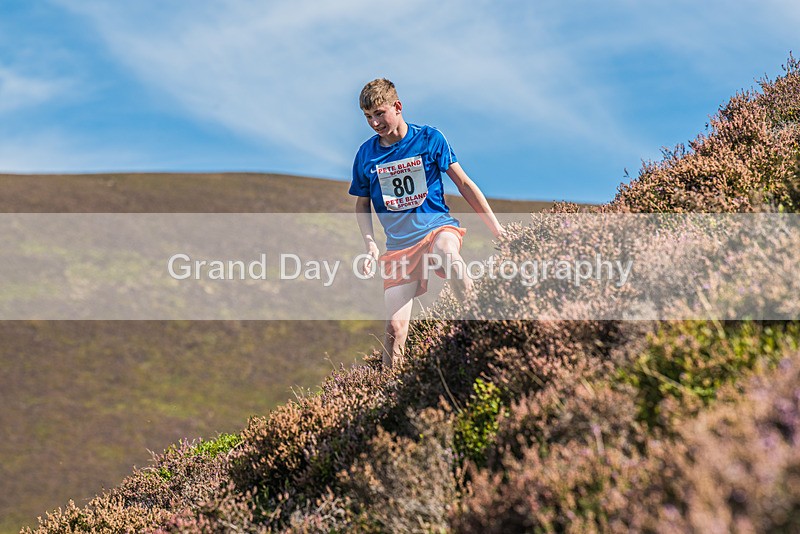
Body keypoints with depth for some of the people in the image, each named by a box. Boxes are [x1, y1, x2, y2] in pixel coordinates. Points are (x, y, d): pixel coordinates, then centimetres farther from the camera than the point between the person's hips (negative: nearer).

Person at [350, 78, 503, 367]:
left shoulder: (429, 138, 0)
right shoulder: (366, 154, 5)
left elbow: (463, 183, 4)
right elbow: (362, 204, 17)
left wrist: (497, 228, 1)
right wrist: (371, 245, 1)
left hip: (438, 227, -2)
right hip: (398, 245, 3)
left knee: (448, 254, -40)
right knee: (395, 327, -8)